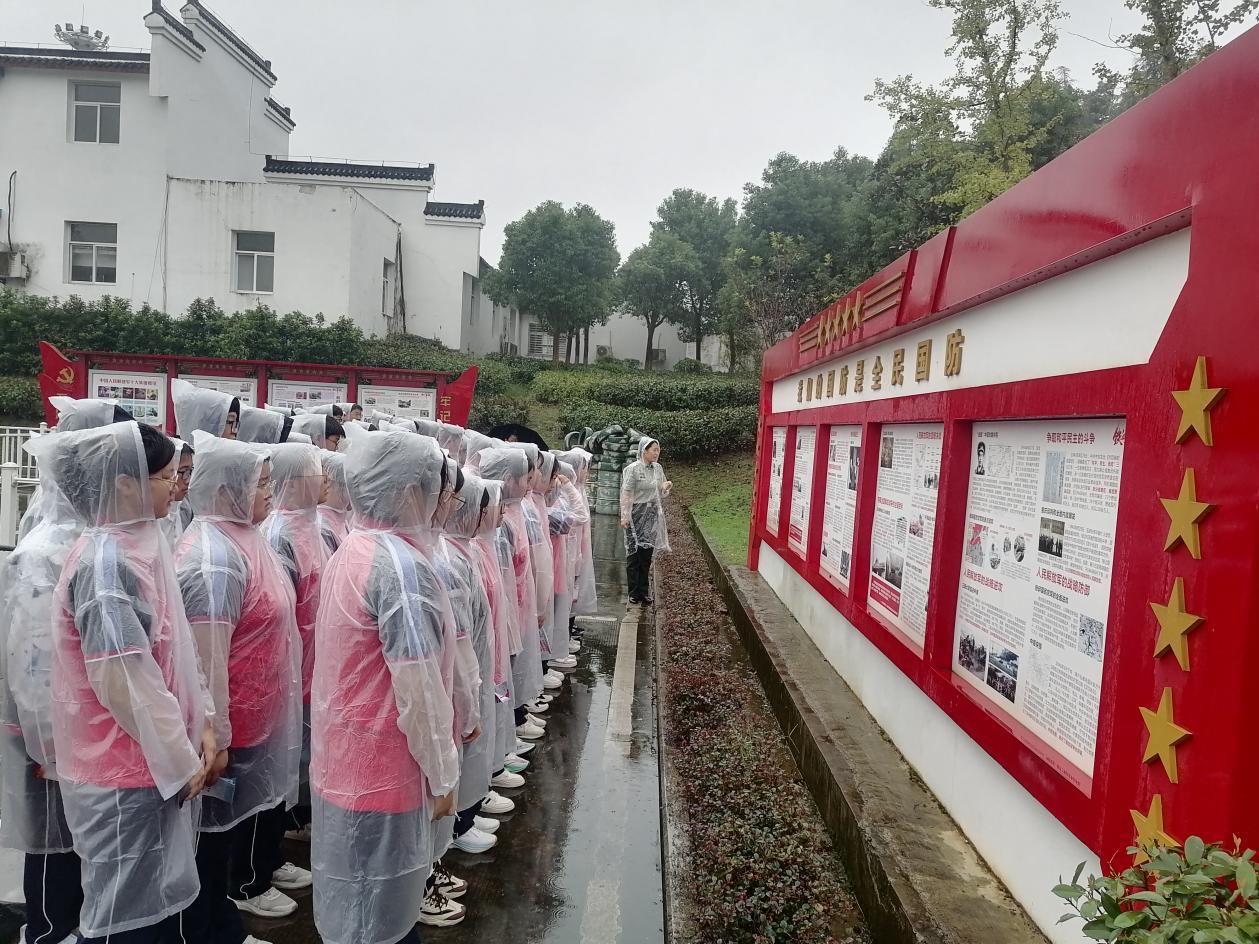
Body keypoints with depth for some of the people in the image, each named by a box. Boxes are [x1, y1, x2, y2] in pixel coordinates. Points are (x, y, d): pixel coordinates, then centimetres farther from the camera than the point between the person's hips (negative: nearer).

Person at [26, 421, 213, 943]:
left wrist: (200, 724, 4)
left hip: (152, 763, 8)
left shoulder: (141, 546, 5)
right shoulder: (105, 561, -21)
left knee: (161, 902, 19)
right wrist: (182, 760, -14)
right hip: (126, 770, -8)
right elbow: (124, 681, -23)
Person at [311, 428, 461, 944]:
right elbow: (418, 689, -24)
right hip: (381, 767, -9)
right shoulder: (403, 565, -25)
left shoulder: (350, 550, 5)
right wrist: (443, 774, -13)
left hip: (343, 756, 9)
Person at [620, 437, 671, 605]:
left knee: (647, 554, 8)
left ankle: (644, 592, 15)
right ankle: (634, 593, 7)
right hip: (637, 516, -5)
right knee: (634, 553, 0)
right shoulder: (633, 469, -11)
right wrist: (624, 516, -18)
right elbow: (626, 493, -13)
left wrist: (665, 487, -5)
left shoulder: (658, 468, 7)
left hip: (652, 516, 6)